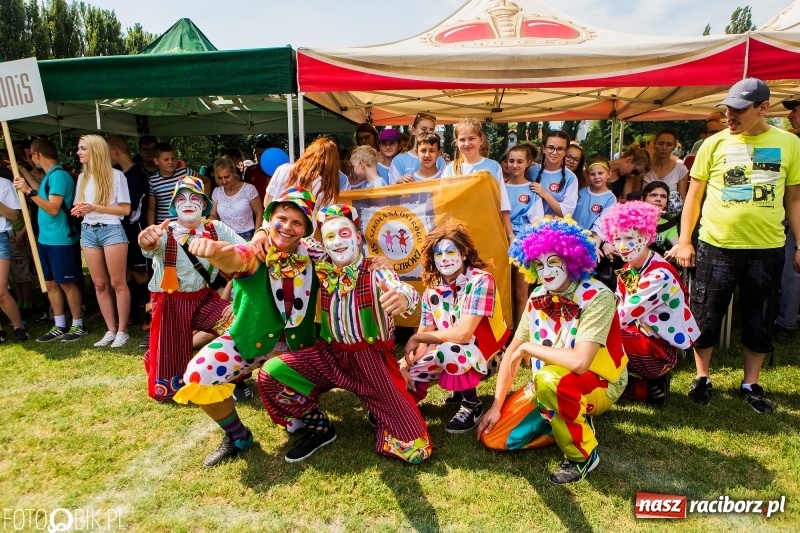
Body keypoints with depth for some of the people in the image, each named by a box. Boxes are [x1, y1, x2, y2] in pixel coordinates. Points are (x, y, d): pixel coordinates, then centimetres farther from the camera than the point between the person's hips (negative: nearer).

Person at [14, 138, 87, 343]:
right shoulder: (49, 176, 12)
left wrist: (29, 191, -18)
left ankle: (78, 325, 11)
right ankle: (59, 326, 20)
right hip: (46, 239, 9)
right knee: (51, 283, 12)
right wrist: (28, 187, 22)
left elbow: (53, 208, -20)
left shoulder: (59, 175, -15)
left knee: (67, 283, -1)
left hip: (61, 240, -9)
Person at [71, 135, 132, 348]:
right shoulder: (82, 177, 14)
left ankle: (122, 331, 5)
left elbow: (125, 209, -6)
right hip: (88, 232, 6)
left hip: (111, 230, -6)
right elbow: (79, 207, 19)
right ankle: (110, 330, 13)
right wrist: (78, 210, -4)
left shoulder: (116, 175, -3)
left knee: (117, 283, -2)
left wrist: (95, 207, -15)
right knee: (99, 284, 6)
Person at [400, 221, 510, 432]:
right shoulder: (432, 291, -3)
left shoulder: (480, 281, -21)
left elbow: (464, 333, -28)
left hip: (484, 354, -5)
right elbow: (423, 336, -4)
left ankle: (472, 405, -10)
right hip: (448, 356, 6)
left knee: (447, 351, -36)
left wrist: (416, 338, -21)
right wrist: (405, 364, -22)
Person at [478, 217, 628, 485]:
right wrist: (497, 405, -4)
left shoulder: (597, 297, -24)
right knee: (492, 437, -2)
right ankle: (574, 424, 12)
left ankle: (582, 455, -12)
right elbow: (512, 352, 0)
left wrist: (529, 347, -23)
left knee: (548, 380, -39)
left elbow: (579, 362, -37)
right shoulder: (539, 297, -4)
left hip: (599, 384, -6)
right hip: (546, 387, 6)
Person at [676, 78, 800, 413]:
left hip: (767, 249, 1)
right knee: (706, 316, 6)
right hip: (716, 247, -1)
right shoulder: (715, 144, -1)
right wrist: (684, 240, -2)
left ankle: (751, 384, 28)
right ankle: (702, 378, 25)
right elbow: (694, 195, 3)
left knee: (759, 321, 11)